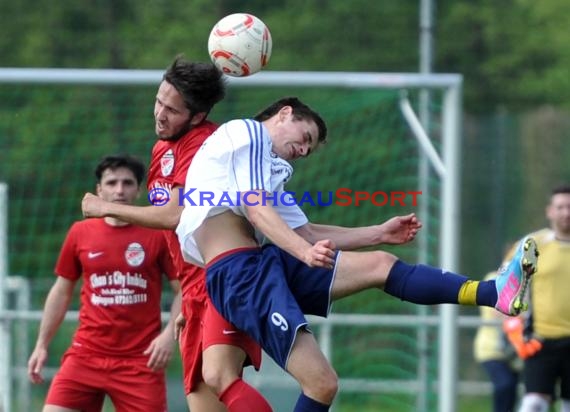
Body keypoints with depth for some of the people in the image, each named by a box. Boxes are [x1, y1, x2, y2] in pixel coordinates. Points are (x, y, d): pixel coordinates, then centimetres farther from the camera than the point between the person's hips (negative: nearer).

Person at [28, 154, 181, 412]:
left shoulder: (158, 234, -1)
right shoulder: (80, 233, 7)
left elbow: (184, 291, 1)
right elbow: (61, 291, 16)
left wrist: (169, 334, -14)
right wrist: (42, 345, 14)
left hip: (140, 360, -2)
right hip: (86, 355, 2)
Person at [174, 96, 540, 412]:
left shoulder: (270, 169, 29)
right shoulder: (245, 132, 2)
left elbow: (307, 234, 30)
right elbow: (254, 210, -11)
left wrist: (379, 234, 30)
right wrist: (305, 253, -23)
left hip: (266, 265, 10)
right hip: (238, 273, -10)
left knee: (379, 265, 6)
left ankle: (495, 294, 0)